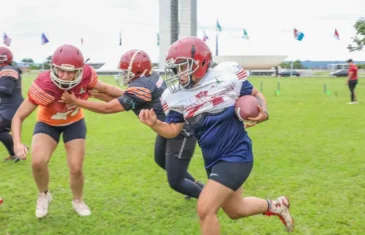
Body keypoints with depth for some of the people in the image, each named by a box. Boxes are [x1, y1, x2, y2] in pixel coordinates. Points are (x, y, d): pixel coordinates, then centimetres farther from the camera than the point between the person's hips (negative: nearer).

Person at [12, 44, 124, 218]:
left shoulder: (86, 75, -31)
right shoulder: (44, 85, -38)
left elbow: (104, 88, -8)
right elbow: (18, 117, -31)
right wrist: (17, 143, -46)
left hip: (74, 123, 2)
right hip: (48, 124, -2)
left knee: (76, 168, -1)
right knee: (38, 162, -22)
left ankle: (78, 200, 32)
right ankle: (43, 195, 11)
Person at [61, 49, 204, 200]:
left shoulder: (140, 87, -28)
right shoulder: (150, 77, -1)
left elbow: (109, 108, -24)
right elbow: (123, 100, 8)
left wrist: (75, 101, -17)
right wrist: (97, 94, 0)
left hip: (180, 132, -10)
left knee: (175, 182, -1)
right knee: (161, 160, 31)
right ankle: (196, 186, 48)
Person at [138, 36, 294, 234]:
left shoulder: (226, 76, -14)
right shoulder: (179, 97, -3)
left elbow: (256, 95, 1)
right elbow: (172, 130, 1)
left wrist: (263, 112, -19)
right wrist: (154, 124, -19)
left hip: (235, 156, -6)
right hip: (213, 161, 6)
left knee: (205, 209, -16)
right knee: (235, 210, 22)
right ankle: (275, 206, 49)